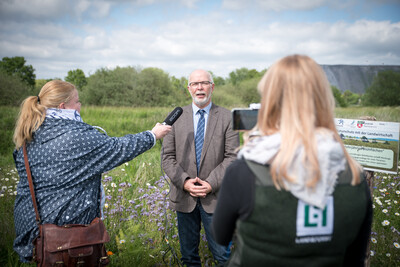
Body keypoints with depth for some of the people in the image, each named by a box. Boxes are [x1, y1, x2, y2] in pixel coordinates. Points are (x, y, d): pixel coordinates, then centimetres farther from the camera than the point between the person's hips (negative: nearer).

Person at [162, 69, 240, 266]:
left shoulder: (227, 118, 1)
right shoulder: (176, 117, 5)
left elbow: (232, 157, -3)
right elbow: (168, 157, 3)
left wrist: (211, 184, -13)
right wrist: (184, 181, -11)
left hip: (215, 196, -2)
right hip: (184, 196, 2)